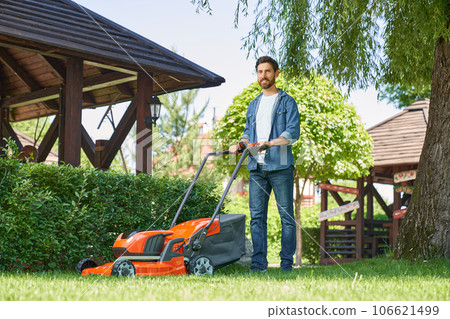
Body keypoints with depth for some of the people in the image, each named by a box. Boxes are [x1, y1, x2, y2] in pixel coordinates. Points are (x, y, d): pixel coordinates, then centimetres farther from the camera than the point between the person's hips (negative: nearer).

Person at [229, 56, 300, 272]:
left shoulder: (287, 102, 4)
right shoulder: (253, 105, 22)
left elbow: (293, 133, -7)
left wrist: (270, 143, -21)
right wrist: (240, 144, 0)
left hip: (280, 166, -5)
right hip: (257, 167, 5)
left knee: (286, 216, -2)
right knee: (256, 216, 2)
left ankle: (286, 263, 3)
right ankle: (258, 262, 7)